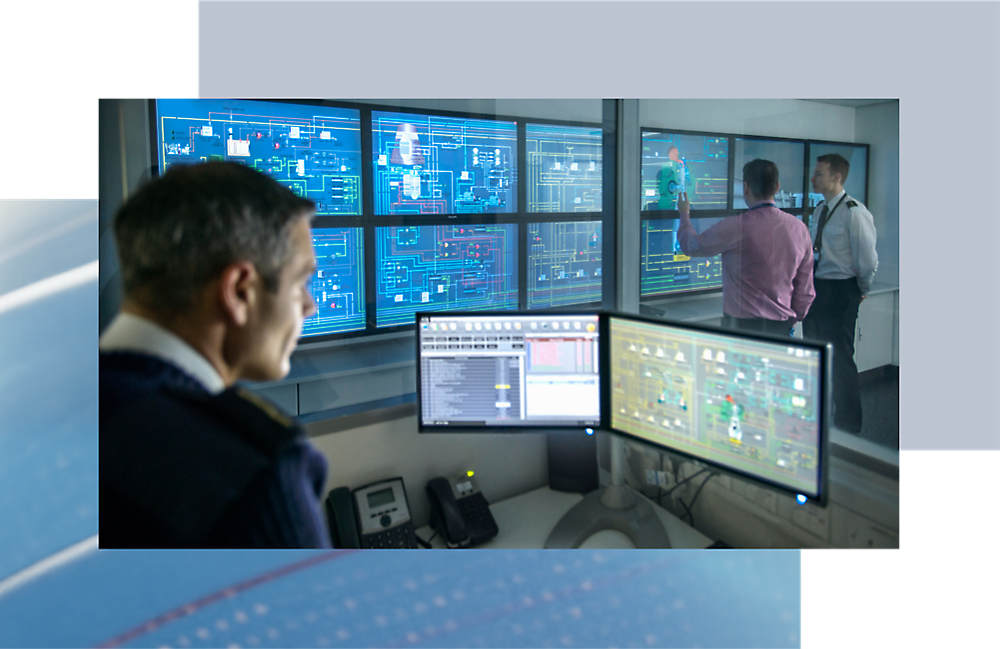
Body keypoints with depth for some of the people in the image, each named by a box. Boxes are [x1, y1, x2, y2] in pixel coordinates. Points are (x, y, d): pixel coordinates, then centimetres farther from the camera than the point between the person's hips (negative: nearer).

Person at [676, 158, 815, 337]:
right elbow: (805, 290, 8)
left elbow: (691, 246, 4)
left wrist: (684, 215, 23)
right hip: (781, 325, 5)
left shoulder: (735, 227, -14)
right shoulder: (799, 228, 2)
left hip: (742, 323, -5)